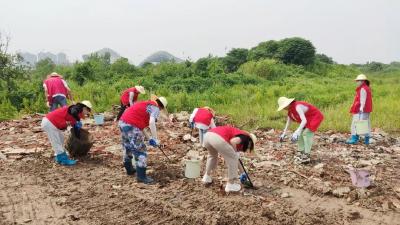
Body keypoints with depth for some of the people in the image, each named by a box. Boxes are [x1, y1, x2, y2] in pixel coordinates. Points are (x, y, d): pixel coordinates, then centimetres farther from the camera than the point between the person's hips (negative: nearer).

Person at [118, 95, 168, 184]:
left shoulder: (146, 104, 24)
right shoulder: (155, 108, -1)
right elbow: (151, 122, -20)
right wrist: (155, 139, -14)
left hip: (123, 122, 9)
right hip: (131, 126, -9)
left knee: (128, 147, 25)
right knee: (140, 151, -1)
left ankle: (129, 169, 41)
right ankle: (141, 176, 3)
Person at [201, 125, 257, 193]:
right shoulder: (245, 137, 13)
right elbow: (232, 141, -9)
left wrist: (242, 172, 52)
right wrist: (235, 152, 10)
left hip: (207, 135, 9)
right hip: (218, 138, -9)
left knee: (212, 155, 39)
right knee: (233, 158, 13)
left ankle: (207, 177, 45)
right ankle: (230, 185, 20)